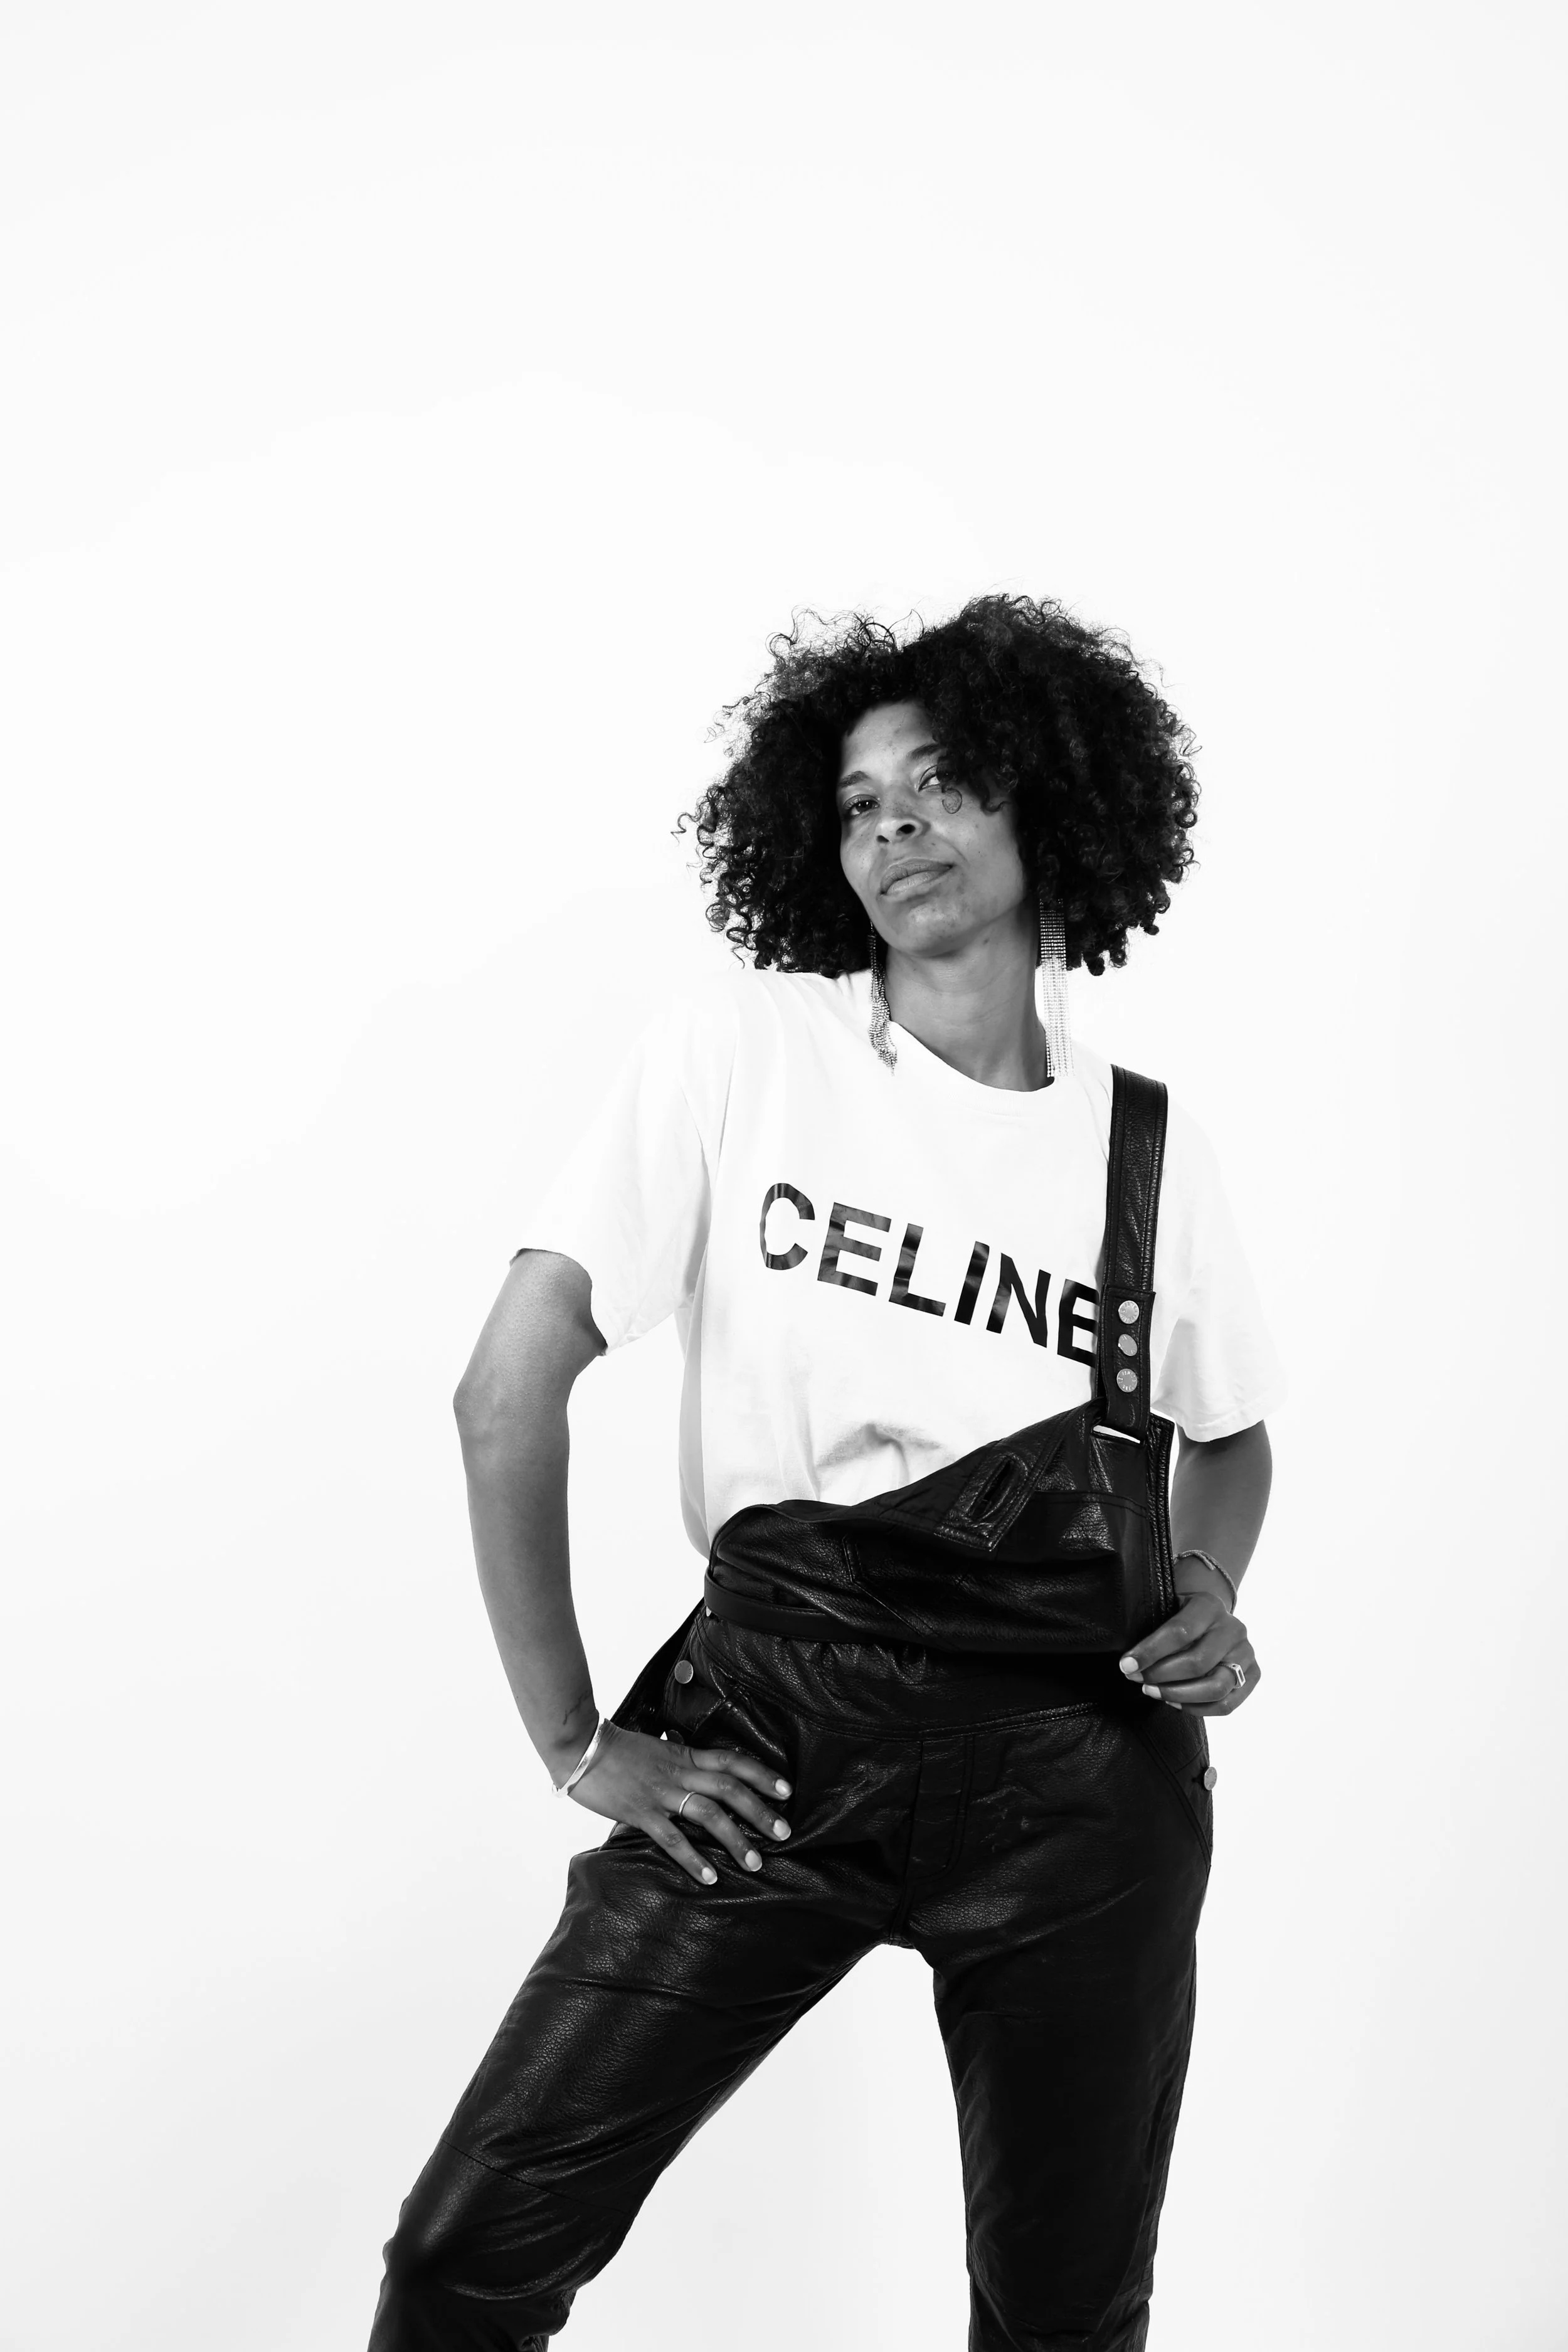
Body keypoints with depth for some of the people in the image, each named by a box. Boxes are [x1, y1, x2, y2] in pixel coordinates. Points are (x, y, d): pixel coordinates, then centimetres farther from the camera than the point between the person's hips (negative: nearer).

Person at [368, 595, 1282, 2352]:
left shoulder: (1148, 1142, 6)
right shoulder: (741, 1051, -2)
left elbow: (1230, 1437, 24)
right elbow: (508, 1393, -4)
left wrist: (1209, 1601, 3)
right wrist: (576, 1744, -5)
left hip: (1085, 1763, 2)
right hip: (775, 1734, -2)